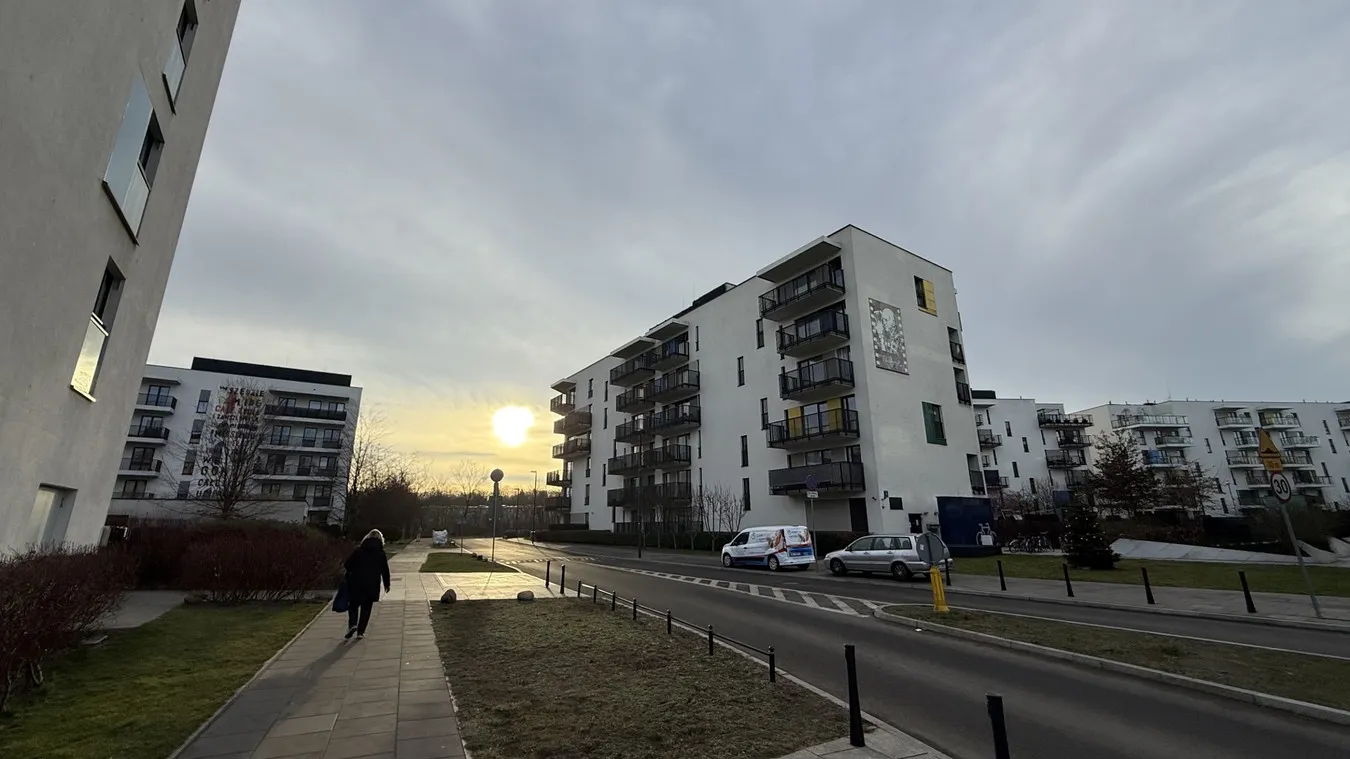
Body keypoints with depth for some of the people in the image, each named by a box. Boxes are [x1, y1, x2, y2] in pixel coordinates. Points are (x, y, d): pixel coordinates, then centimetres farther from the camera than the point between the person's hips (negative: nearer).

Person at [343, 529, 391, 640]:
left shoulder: (358, 550, -3)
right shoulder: (381, 553, 0)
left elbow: (347, 565, -3)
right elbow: (385, 570, 3)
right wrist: (387, 584, 14)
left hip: (356, 584, 0)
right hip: (372, 585, 1)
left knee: (353, 605, 15)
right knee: (366, 608, 10)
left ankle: (352, 624, -6)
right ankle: (360, 632, 10)